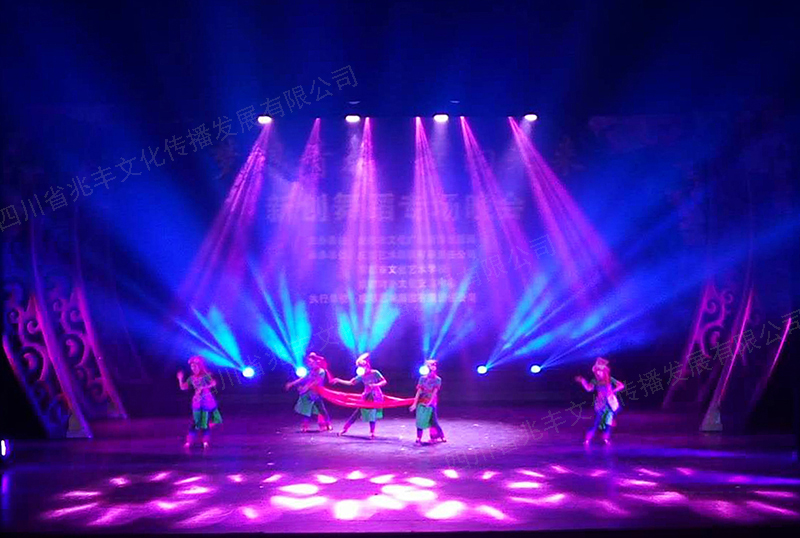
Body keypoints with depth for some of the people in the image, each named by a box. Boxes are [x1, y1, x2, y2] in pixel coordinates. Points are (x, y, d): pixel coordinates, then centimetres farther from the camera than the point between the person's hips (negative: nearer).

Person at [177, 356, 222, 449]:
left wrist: (203, 387, -26)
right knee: (195, 422, 3)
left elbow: (214, 383, -21)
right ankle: (189, 442, 5)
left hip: (207, 401, -4)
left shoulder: (205, 376, -7)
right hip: (197, 401, 4)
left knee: (206, 421, 0)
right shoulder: (192, 378, 9)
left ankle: (206, 442, 6)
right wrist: (180, 379, -3)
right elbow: (183, 387, 9)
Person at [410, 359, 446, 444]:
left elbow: (435, 392, -10)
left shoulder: (438, 379, -3)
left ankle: (442, 436, 15)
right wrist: (415, 403, -7)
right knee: (420, 420, -2)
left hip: (431, 403, -1)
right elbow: (419, 391, -2)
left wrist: (430, 402, -21)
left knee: (433, 421, -2)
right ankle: (418, 439, 4)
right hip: (422, 402, 2)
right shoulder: (423, 378, 1)